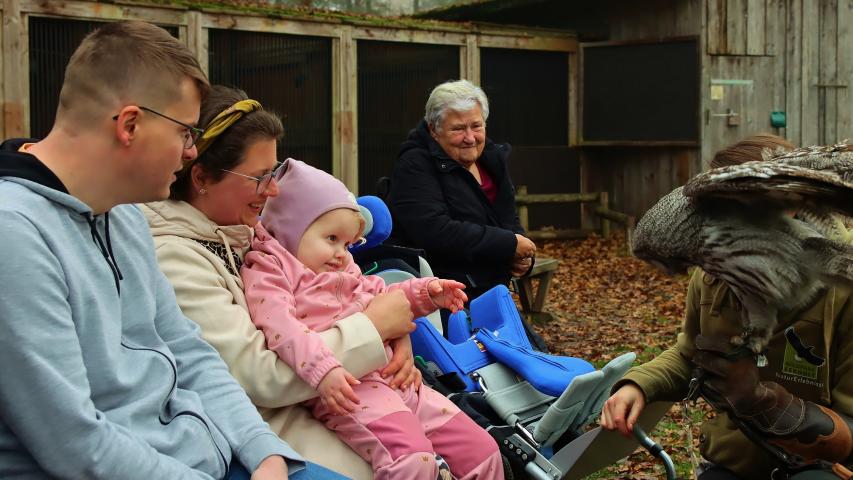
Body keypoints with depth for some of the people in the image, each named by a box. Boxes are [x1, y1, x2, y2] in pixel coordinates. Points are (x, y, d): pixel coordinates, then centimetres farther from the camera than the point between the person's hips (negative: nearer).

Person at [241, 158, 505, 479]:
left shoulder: (345, 272, 29)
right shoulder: (268, 271, 2)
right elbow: (281, 327, -15)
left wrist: (426, 292, 16)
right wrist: (323, 369, -31)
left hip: (400, 380, 9)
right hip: (347, 388, -9)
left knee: (482, 451, 5)